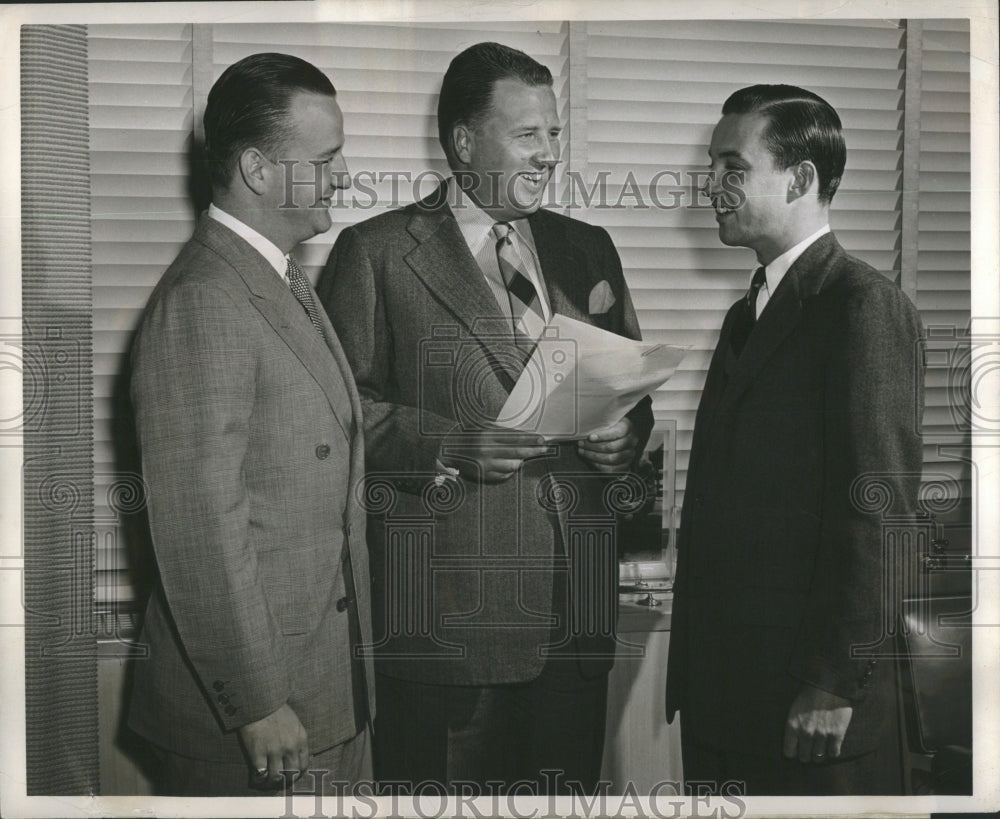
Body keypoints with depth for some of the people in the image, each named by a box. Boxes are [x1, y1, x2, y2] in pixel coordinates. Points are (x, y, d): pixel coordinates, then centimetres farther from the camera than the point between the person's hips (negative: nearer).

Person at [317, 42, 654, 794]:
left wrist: (625, 436, -2)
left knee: (567, 788, 10)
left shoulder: (588, 248, 17)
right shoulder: (376, 252, 1)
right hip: (444, 601, -4)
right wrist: (449, 444, -17)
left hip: (574, 598, 5)